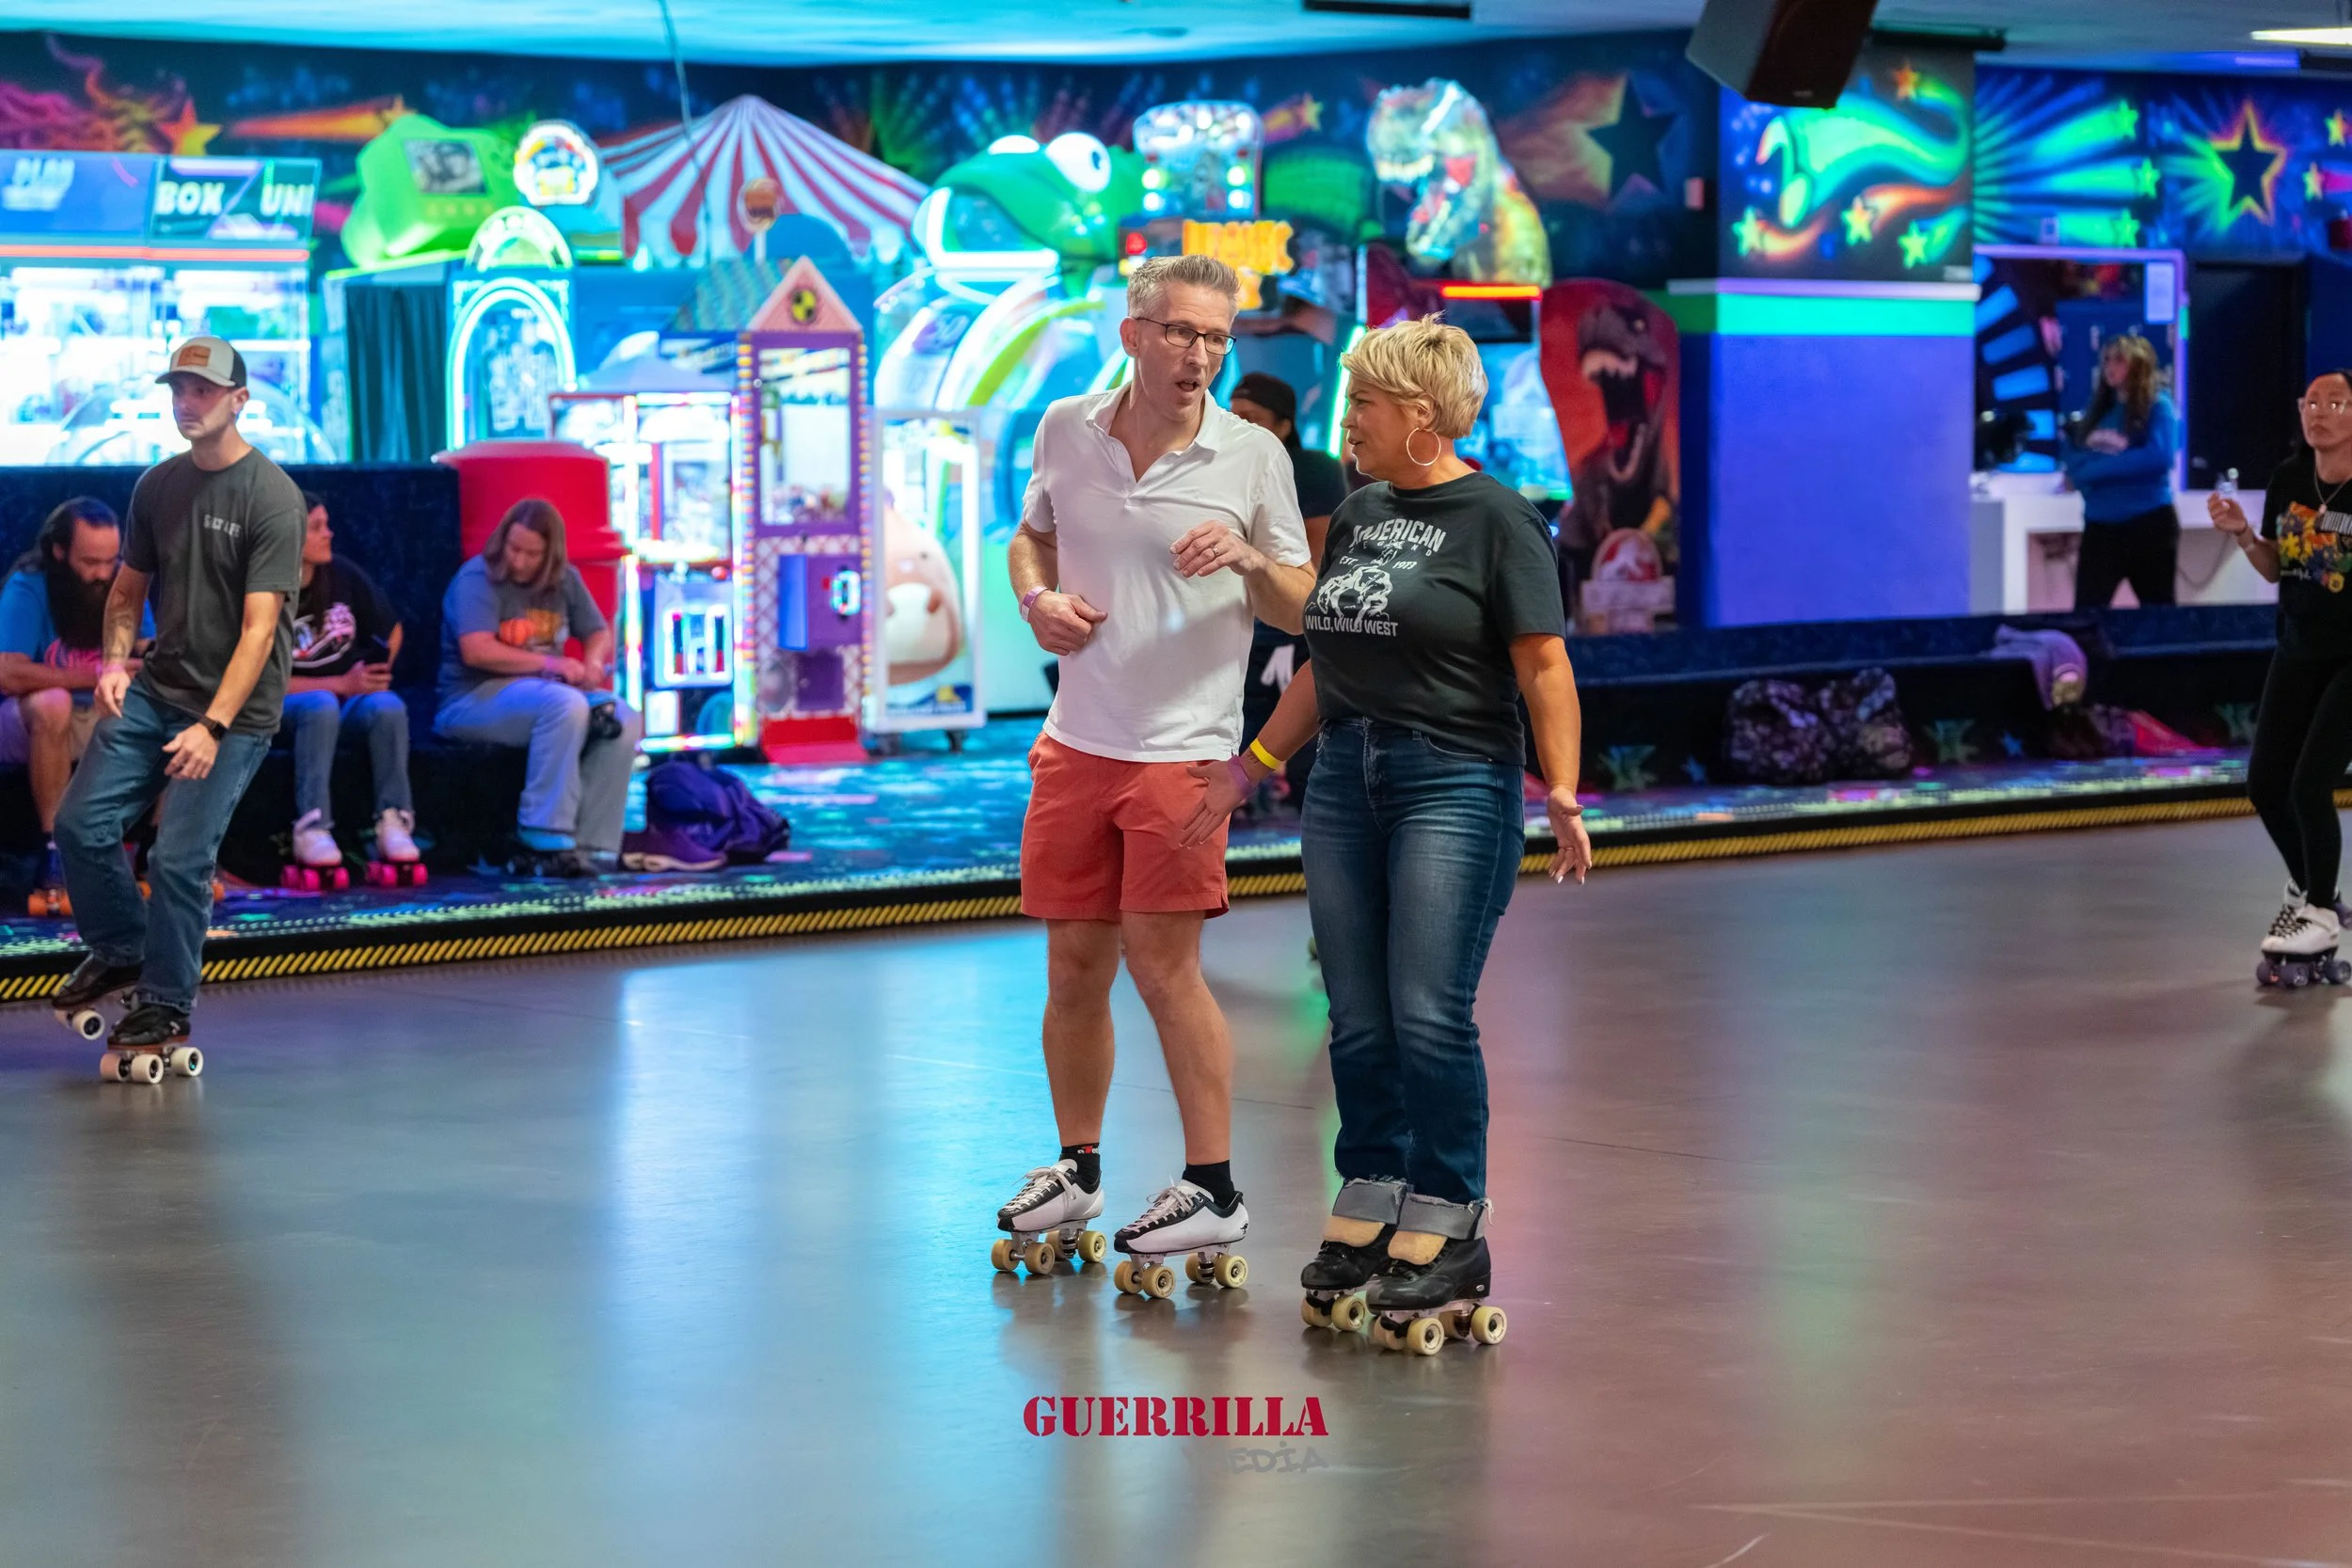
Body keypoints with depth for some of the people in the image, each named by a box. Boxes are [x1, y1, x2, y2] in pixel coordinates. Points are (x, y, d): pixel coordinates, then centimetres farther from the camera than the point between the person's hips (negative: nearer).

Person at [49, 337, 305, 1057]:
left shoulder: (271, 498, -14)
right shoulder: (157, 485, 6)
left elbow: (259, 627, -19)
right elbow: (128, 587, 18)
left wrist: (213, 727, -27)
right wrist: (113, 661, -3)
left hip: (234, 712, -6)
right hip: (154, 692, 6)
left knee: (179, 858, -8)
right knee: (81, 823, -1)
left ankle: (166, 1010, 9)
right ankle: (119, 952, 23)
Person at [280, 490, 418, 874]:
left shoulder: (345, 577, 1)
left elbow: (391, 631, 17)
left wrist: (370, 680, 4)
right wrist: (342, 685, -18)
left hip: (354, 696, 3)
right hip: (290, 705, -3)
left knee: (388, 707, -30)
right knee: (322, 705, -37)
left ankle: (393, 822, -29)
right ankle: (312, 829, -42)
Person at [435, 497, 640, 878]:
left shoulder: (564, 580, 10)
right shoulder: (478, 578, -11)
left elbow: (598, 633, 17)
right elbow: (476, 651, -23)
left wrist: (593, 663, -7)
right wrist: (549, 664, -23)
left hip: (547, 691, 7)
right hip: (476, 699, -7)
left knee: (624, 723, -18)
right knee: (565, 705, -35)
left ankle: (591, 847, -22)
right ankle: (546, 841, -35)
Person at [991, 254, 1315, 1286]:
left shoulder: (1252, 456, -5)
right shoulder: (1066, 431, 3)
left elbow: (1303, 609, 0)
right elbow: (1032, 537, 20)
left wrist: (1251, 561, -20)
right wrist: (1037, 597, -1)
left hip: (1181, 749, -4)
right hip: (1075, 741, 4)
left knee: (1161, 960, -7)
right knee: (1073, 965, 10)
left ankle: (1212, 1190, 1)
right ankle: (1076, 1169, 25)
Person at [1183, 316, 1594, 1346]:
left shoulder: (1494, 518, -6)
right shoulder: (1358, 514, 15)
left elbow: (1543, 663, -11)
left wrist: (1561, 791, -19)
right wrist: (1249, 768, 21)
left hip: (1454, 784, -7)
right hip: (1346, 783, 7)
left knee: (1430, 1016, -9)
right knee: (1358, 1020, 7)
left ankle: (1445, 1232, -1)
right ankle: (1367, 1215, 15)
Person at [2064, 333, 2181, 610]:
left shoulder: (2158, 406, -4)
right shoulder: (2099, 409, 14)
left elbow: (2159, 457, -19)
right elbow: (2072, 453, 15)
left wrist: (2094, 468, -15)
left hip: (2149, 523, -5)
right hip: (2100, 524, 5)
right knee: (2086, 611, -5)